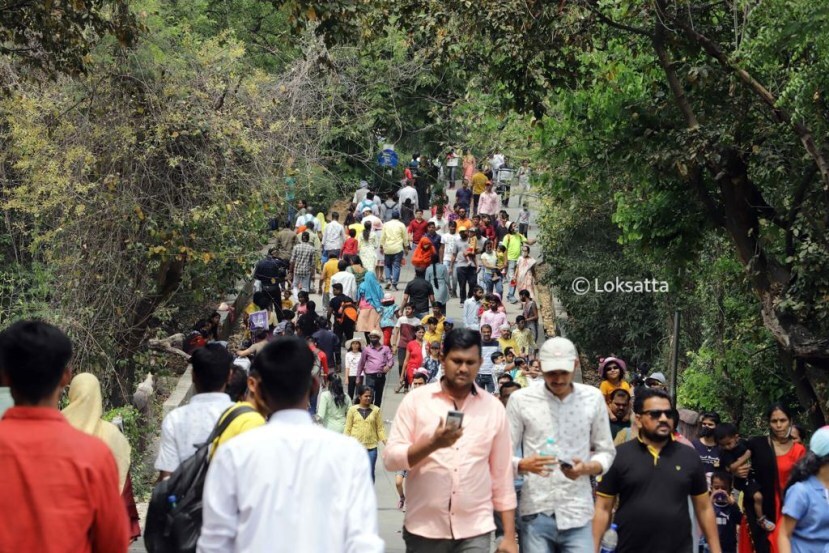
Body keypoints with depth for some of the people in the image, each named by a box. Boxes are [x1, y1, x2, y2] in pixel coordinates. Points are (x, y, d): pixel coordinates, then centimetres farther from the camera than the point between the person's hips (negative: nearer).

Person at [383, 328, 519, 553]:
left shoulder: (494, 408, 6)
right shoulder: (416, 400, 1)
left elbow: (502, 476, 7)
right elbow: (390, 459, -5)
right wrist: (432, 443, -20)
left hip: (475, 531, 1)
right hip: (424, 529, 0)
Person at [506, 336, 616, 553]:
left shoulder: (593, 398, 6)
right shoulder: (520, 399, 0)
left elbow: (606, 452, 11)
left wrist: (586, 468, -11)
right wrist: (524, 465, -20)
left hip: (577, 514, 1)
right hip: (536, 513, -1)